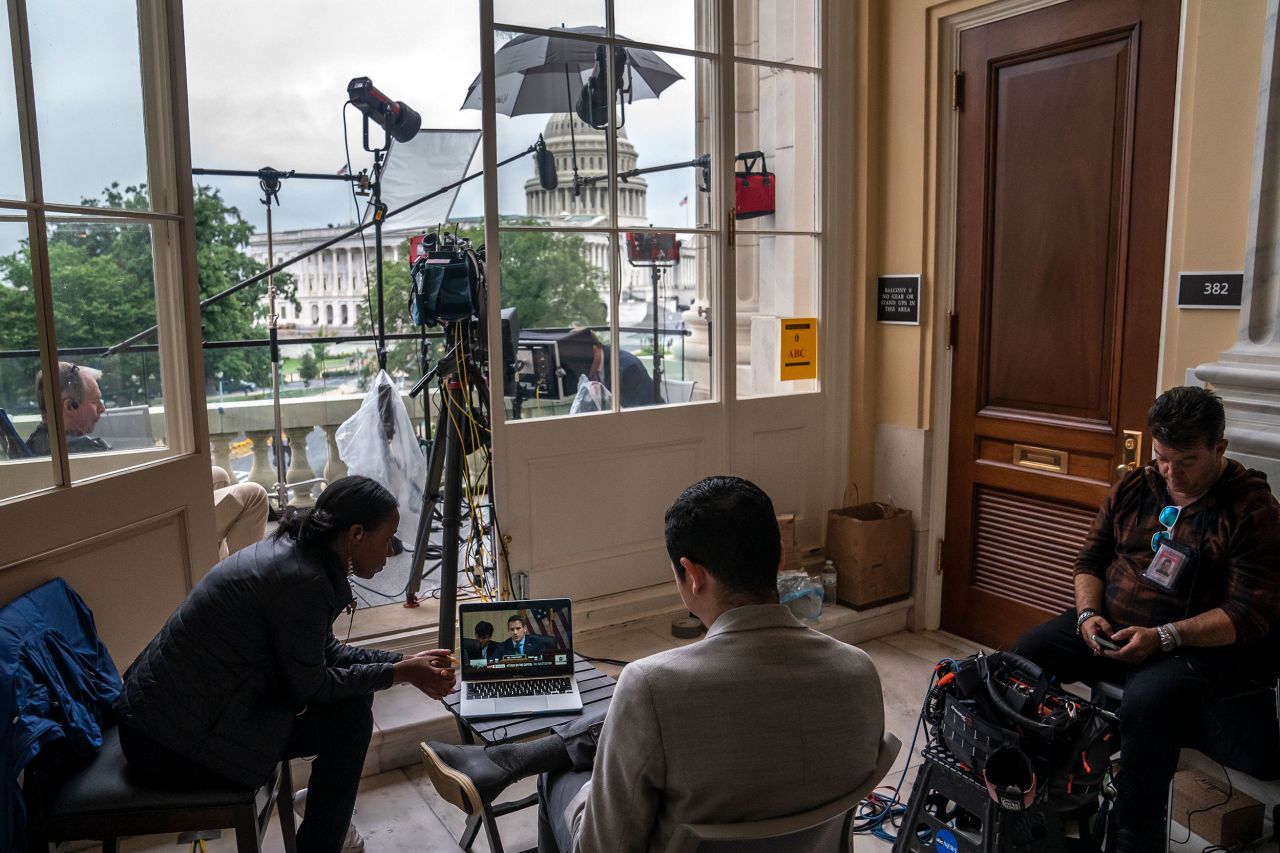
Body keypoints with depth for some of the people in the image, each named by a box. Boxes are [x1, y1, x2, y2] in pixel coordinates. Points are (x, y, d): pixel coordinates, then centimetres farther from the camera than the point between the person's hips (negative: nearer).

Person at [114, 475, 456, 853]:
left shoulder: (295, 551, 2)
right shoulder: (302, 580, -26)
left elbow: (325, 652, 11)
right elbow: (311, 684, -15)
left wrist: (403, 661, 6)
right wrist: (399, 673, -8)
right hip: (172, 743, -9)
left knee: (349, 690, 11)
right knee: (350, 717, -8)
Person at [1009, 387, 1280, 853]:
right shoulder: (1134, 488, 5)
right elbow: (1091, 560, 12)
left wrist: (1162, 637, -25)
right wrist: (1088, 614, -7)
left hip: (1200, 642, -6)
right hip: (1110, 625, 6)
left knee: (1147, 702, -34)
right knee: (1023, 656, -10)